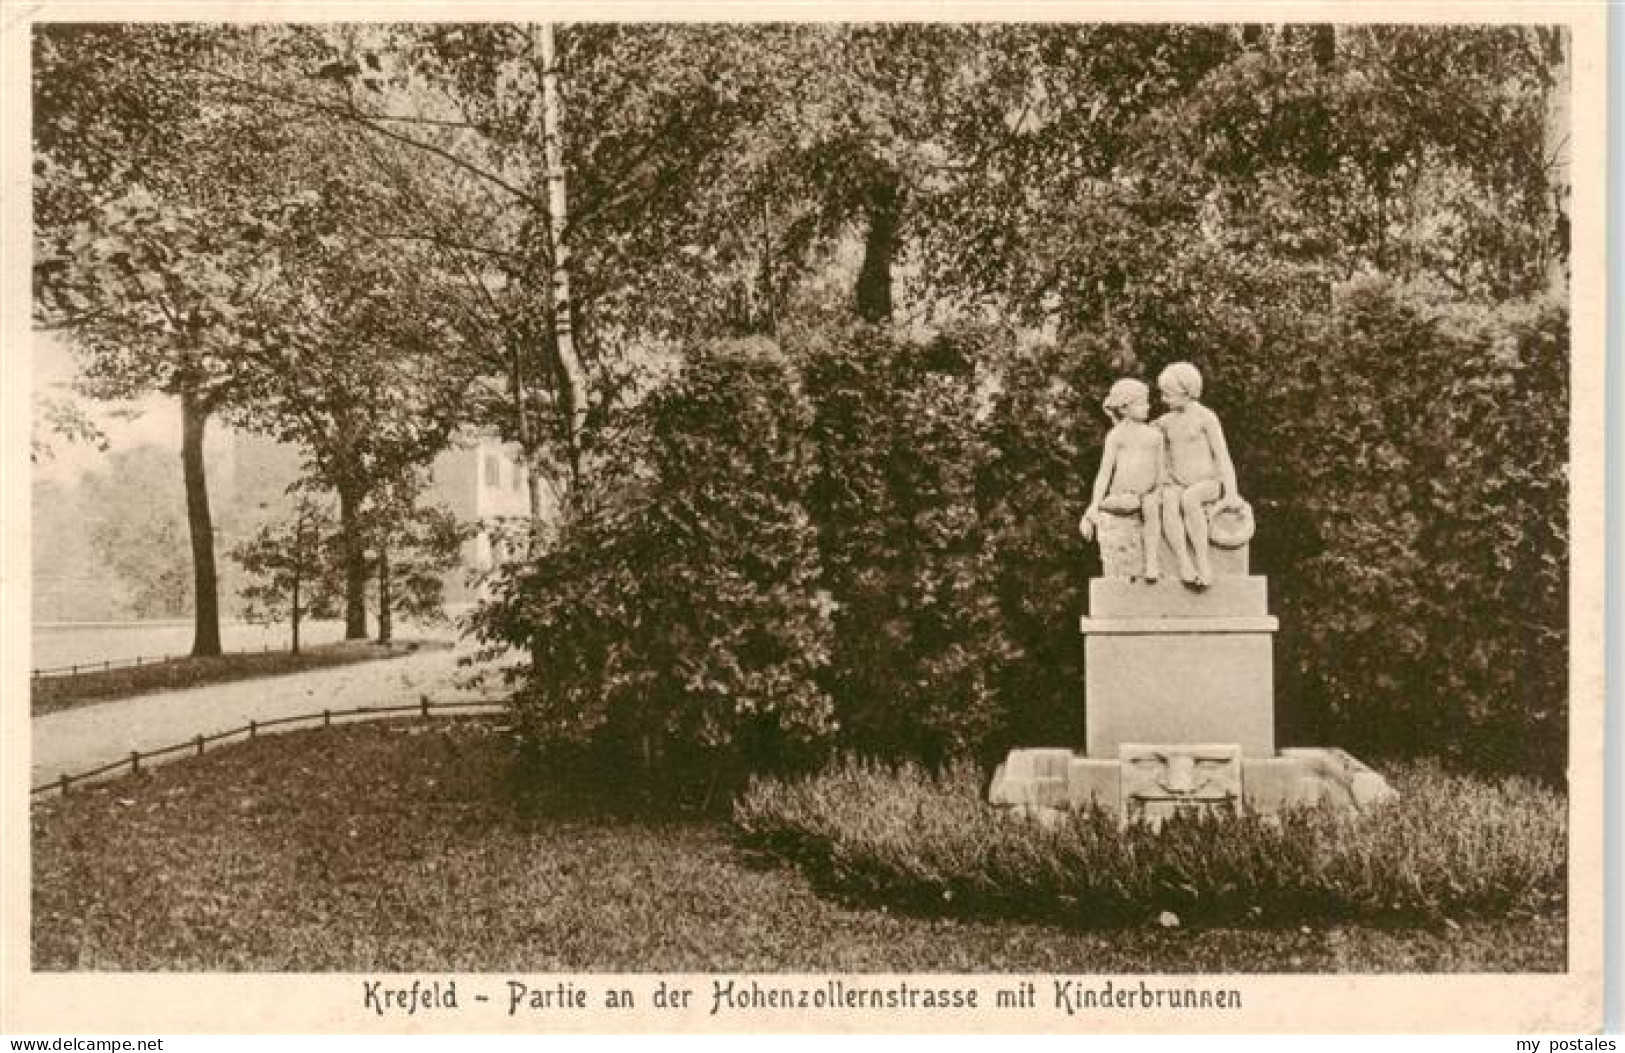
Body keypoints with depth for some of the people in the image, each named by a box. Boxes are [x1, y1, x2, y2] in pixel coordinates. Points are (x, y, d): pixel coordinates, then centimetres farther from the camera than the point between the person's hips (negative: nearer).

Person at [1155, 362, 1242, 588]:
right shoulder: (1167, 421, 14)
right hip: (1177, 485, 3)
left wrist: (1231, 494, -14)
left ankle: (1204, 561, -33)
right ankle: (1185, 563, -41)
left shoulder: (1206, 417, -1)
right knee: (1168, 501, -35)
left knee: (1189, 498, -39)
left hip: (1207, 484, -3)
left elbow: (1223, 456, -4)